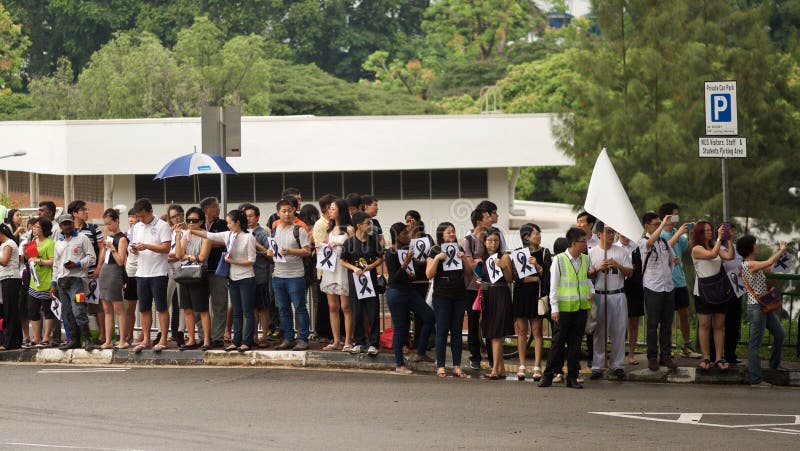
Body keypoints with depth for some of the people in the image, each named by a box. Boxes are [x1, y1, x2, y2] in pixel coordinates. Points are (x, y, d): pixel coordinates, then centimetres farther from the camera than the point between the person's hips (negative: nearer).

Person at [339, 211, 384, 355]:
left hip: (371, 280, 1)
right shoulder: (349, 242, -3)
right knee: (357, 313, 5)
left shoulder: (373, 240, 2)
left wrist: (371, 266, -10)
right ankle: (359, 342, 17)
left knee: (373, 313, -2)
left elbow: (380, 258, 9)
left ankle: (373, 343, 3)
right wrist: (354, 268, -13)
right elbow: (342, 261, 3)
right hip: (355, 281, -1)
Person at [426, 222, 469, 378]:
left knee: (457, 331, 5)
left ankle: (457, 366, 8)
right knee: (442, 331, -2)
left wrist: (463, 258, -4)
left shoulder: (459, 249, 10)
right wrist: (437, 258, -18)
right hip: (442, 296, -4)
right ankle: (440, 366, 2)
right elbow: (429, 275, -7)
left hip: (459, 295, 4)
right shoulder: (435, 251, -2)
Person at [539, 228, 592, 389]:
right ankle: (548, 375, 6)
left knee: (575, 343, 6)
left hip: (581, 306, 4)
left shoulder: (586, 259, 8)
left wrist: (591, 291, 4)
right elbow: (553, 286, -4)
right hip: (564, 307, -4)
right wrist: (554, 308, -9)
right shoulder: (559, 260, -5)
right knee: (558, 342, -1)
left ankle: (572, 378, 11)